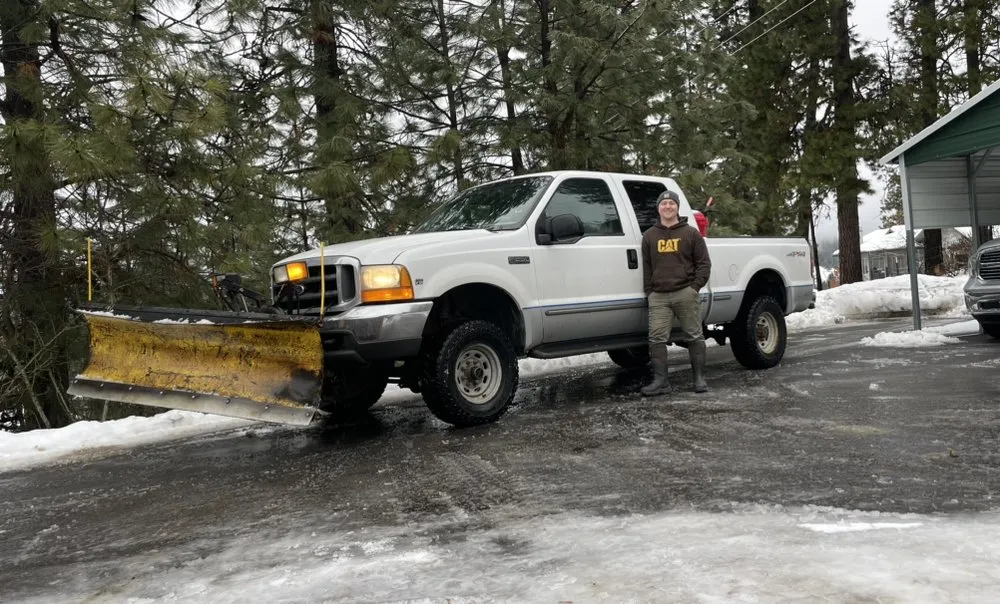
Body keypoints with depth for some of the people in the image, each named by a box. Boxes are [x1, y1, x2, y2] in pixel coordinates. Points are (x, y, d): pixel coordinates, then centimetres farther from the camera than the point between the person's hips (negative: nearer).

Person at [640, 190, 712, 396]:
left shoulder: (691, 233, 6)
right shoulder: (649, 236, 13)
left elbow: (704, 263, 4)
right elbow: (646, 267, 13)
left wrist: (695, 287, -6)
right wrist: (649, 292, 4)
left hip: (686, 294, -2)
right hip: (659, 296, 2)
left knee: (694, 337, 3)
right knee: (657, 338, -5)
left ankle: (699, 378, 12)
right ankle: (660, 381, -1)